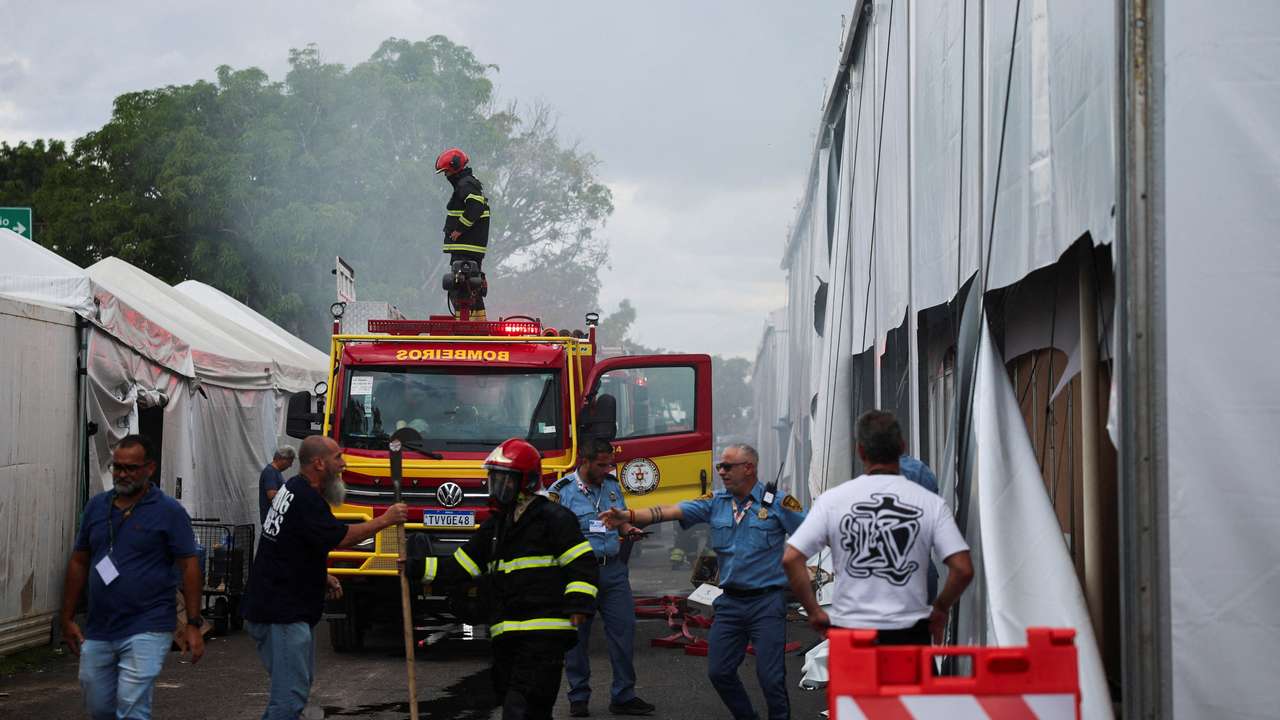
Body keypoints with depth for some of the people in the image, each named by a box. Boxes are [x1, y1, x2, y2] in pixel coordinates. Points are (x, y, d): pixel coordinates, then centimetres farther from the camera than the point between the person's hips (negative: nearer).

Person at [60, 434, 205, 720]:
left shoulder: (169, 511, -6)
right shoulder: (97, 506, 8)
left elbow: (189, 567, -6)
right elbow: (79, 562, 14)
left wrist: (194, 625, -10)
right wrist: (67, 618, 12)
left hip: (146, 630, -5)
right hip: (98, 631, 5)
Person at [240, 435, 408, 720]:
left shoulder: (295, 489, 14)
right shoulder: (305, 499, -20)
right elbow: (341, 537, -20)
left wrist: (321, 576, 14)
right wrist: (385, 520, -10)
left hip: (288, 608, 11)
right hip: (281, 614, -11)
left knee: (300, 683, 20)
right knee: (290, 695, -12)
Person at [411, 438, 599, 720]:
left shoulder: (553, 519, -4)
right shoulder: (493, 528, 18)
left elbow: (582, 564, -8)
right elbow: (460, 566, 18)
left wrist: (578, 604, -20)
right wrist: (421, 567, 5)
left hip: (544, 633, -8)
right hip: (506, 634, 8)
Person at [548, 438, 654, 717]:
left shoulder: (612, 485, 10)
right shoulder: (561, 492, -7)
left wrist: (630, 530, 1)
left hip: (613, 569, 5)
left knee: (624, 629, 1)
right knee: (577, 635, 4)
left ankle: (623, 696, 11)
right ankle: (578, 699, 16)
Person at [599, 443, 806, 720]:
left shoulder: (778, 503, -6)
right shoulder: (715, 502, 5)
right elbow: (672, 511, -7)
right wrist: (628, 516, -19)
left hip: (766, 603, -5)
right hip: (730, 601, 5)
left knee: (770, 676, -7)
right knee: (719, 671, 8)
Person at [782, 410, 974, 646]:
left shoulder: (833, 500, -2)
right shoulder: (931, 503, -3)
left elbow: (791, 559, -7)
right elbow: (963, 569, -8)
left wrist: (814, 612, 3)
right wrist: (940, 610, 8)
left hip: (849, 628, 0)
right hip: (909, 633, 0)